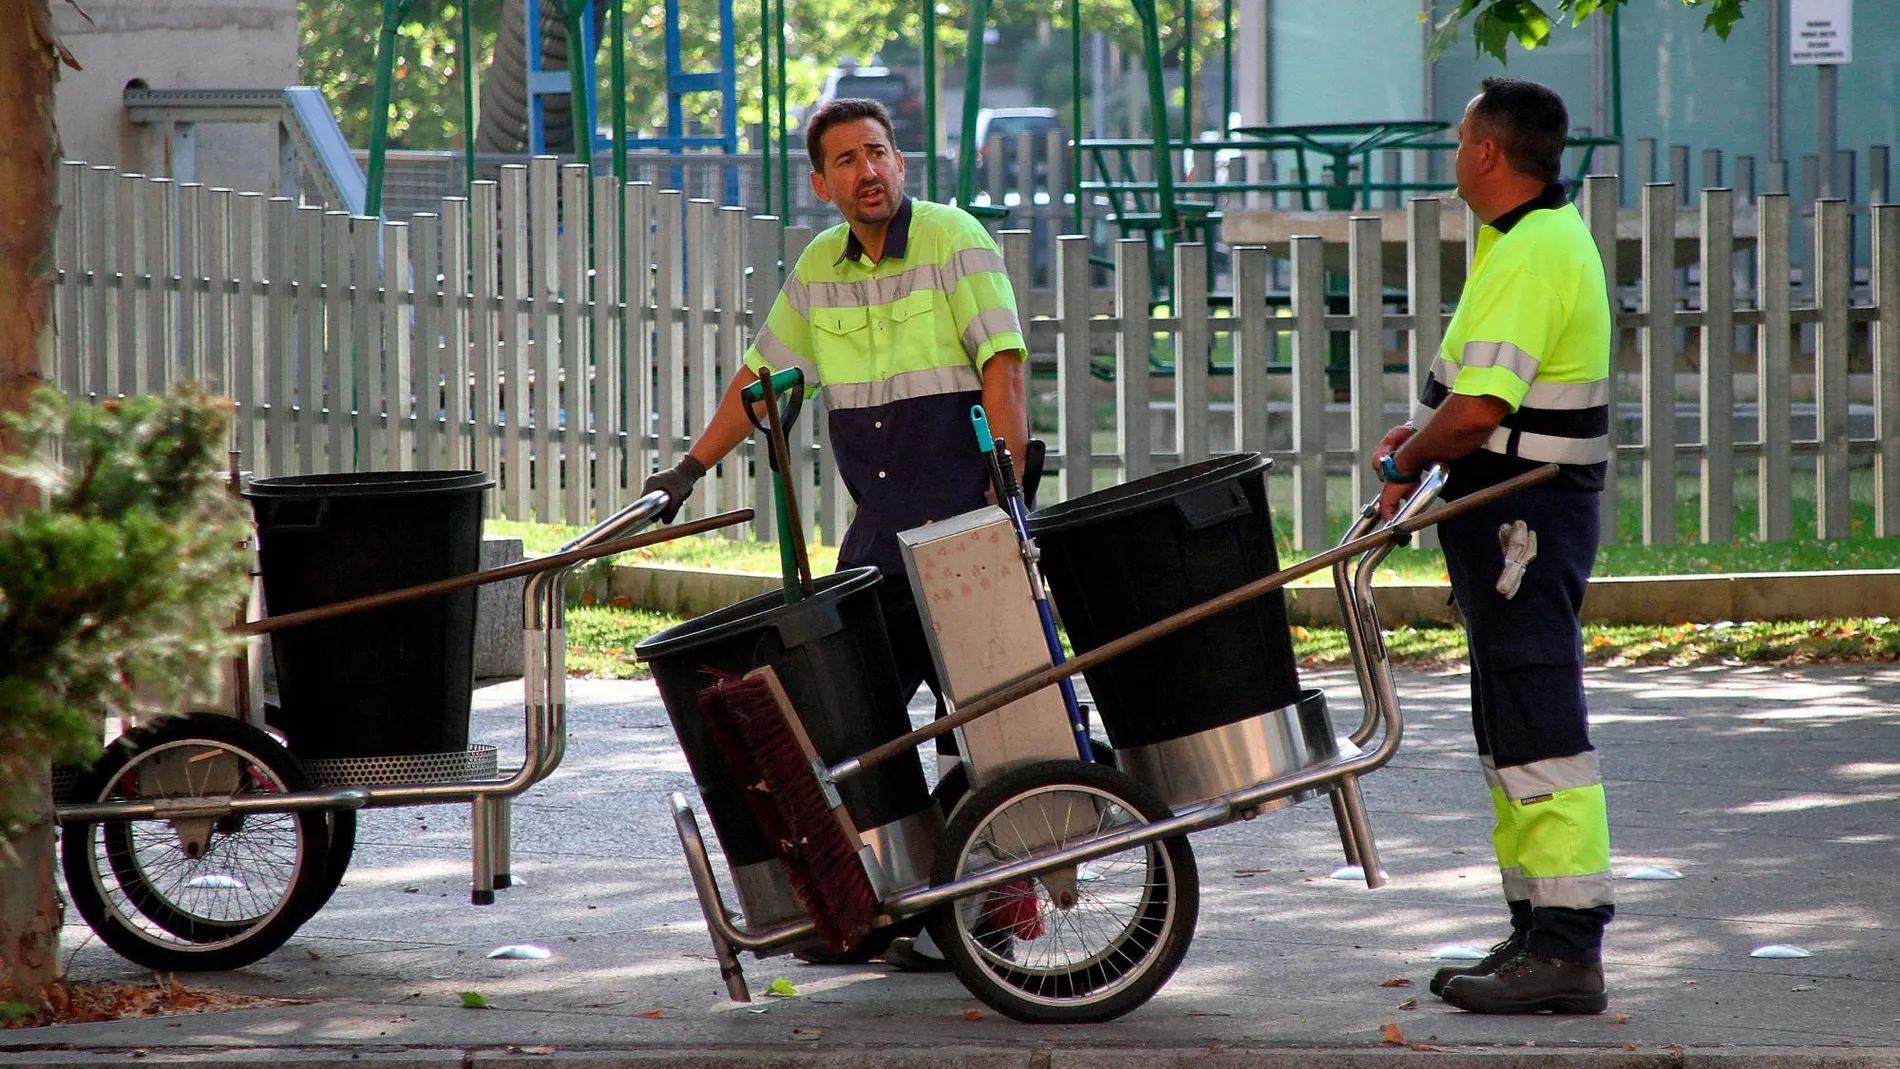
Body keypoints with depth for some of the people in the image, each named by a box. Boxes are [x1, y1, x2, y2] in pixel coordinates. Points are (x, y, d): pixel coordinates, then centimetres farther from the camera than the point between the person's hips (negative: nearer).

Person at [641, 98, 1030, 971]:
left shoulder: (954, 241, -7)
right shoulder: (819, 268, 11)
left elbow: (1002, 368, -14)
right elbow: (764, 375, 23)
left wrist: (1008, 485, -22)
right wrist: (691, 467, 22)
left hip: (962, 522, -6)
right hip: (878, 531, 6)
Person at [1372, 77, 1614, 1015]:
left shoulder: (1530, 254, -19)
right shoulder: (1552, 236, 16)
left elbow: (1479, 409, -26)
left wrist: (1408, 463, -9)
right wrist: (1426, 431, 13)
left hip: (1520, 516, -11)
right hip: (1531, 511, 11)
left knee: (1537, 733, -10)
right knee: (1513, 734, 15)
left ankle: (1566, 953, -11)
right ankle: (1540, 935, 21)